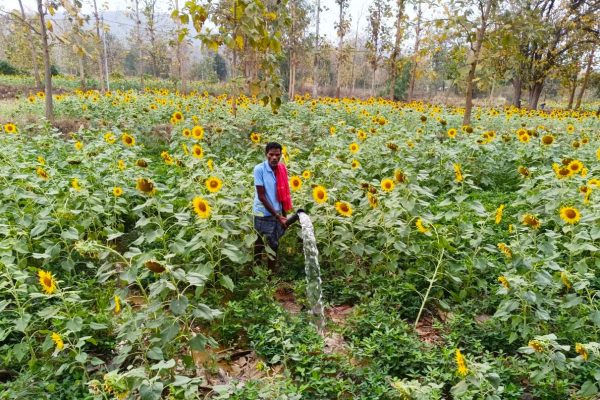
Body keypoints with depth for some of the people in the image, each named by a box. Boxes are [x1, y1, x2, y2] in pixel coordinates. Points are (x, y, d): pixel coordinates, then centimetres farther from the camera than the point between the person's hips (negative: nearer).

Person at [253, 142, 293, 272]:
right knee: (260, 246, 6)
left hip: (278, 214, 5)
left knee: (274, 246, 12)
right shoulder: (259, 169, -15)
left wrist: (284, 215, 9)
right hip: (263, 215, -5)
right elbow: (261, 196, -16)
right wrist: (277, 216, -17)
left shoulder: (282, 169, 2)